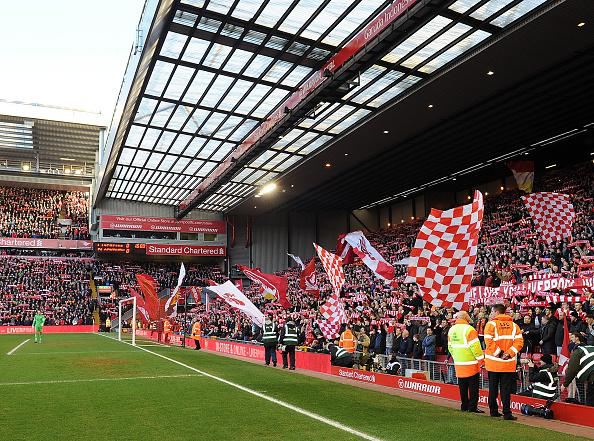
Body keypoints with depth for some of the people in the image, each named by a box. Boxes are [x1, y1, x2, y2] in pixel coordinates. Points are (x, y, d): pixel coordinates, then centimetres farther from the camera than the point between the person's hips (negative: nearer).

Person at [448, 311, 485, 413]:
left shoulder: (451, 330, 8)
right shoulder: (469, 329, -14)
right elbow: (475, 346, -15)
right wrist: (481, 359, -6)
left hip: (458, 363, 6)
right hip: (470, 363, -6)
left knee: (462, 387, 13)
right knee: (473, 386, 2)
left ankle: (464, 406, 18)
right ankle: (473, 407, 2)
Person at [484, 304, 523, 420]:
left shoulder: (491, 324, -6)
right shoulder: (514, 325, 3)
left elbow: (489, 341, -15)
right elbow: (519, 342, -4)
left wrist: (498, 353, -9)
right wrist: (509, 353, -7)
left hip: (493, 362, -1)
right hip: (509, 363, 1)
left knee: (493, 388, 12)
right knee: (506, 389, 5)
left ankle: (494, 411, 20)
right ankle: (507, 413, -1)